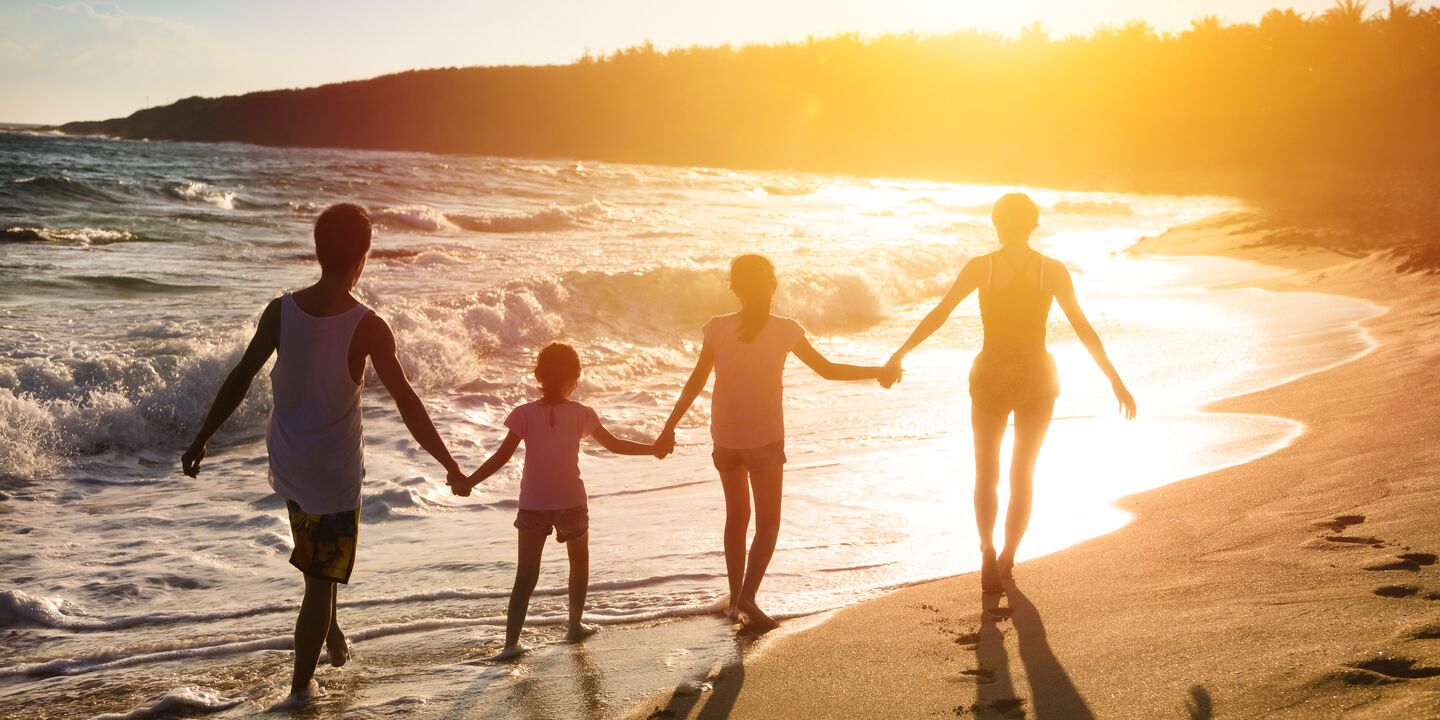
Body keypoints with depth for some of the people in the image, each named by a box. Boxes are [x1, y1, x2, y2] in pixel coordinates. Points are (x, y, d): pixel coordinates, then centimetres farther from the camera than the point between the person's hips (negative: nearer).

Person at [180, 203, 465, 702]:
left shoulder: (281, 311, -9)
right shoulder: (368, 328, -19)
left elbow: (239, 380, -4)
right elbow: (408, 405, -19)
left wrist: (201, 441, 7)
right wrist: (450, 467, -11)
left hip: (286, 460, 4)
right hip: (335, 472, -4)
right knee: (321, 581, 8)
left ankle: (331, 631, 38)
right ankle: (301, 688, 15)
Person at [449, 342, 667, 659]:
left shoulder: (525, 414, -5)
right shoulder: (581, 414, -4)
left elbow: (502, 456, -10)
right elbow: (615, 445, 3)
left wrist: (468, 482, -5)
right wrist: (653, 449, 16)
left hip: (533, 505, 0)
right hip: (570, 502, 0)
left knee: (526, 576, 3)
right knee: (579, 561, 24)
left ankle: (511, 642, -6)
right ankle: (575, 625, 30)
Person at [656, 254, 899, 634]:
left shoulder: (718, 328, -4)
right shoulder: (785, 330, -8)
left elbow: (696, 382, -4)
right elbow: (829, 370, -4)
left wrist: (670, 428, 3)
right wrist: (877, 372, 9)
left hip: (725, 438, 3)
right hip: (765, 439, -2)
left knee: (736, 517, 18)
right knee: (767, 523, 8)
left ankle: (735, 597, 24)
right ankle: (748, 596, -9)